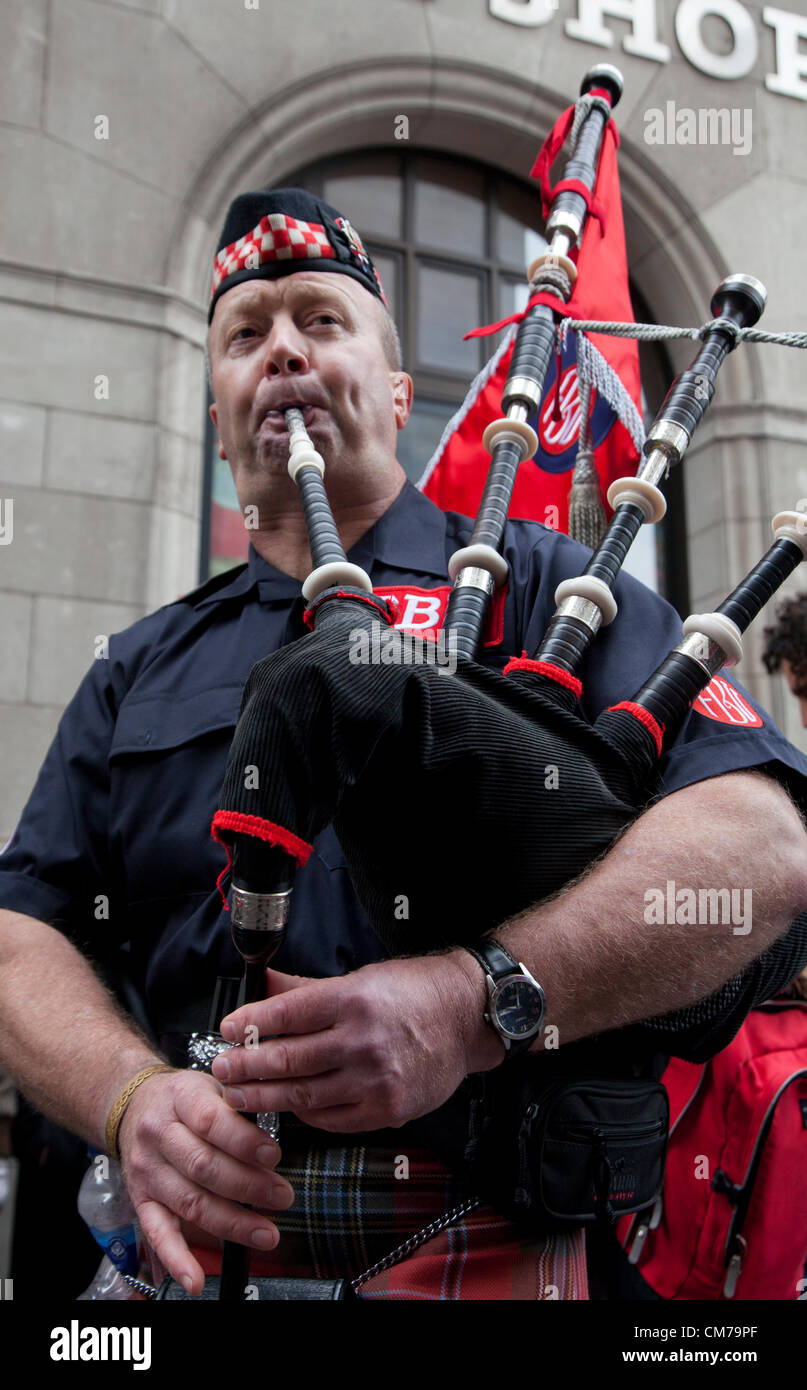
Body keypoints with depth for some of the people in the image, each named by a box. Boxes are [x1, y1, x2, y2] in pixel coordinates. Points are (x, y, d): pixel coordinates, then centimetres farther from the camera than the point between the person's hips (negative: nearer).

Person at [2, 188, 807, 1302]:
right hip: (202, 1240, 5)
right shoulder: (139, 670, 17)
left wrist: (467, 1005, -21)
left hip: (484, 1244, -4)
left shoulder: (538, 585, 5)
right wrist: (132, 1094, -10)